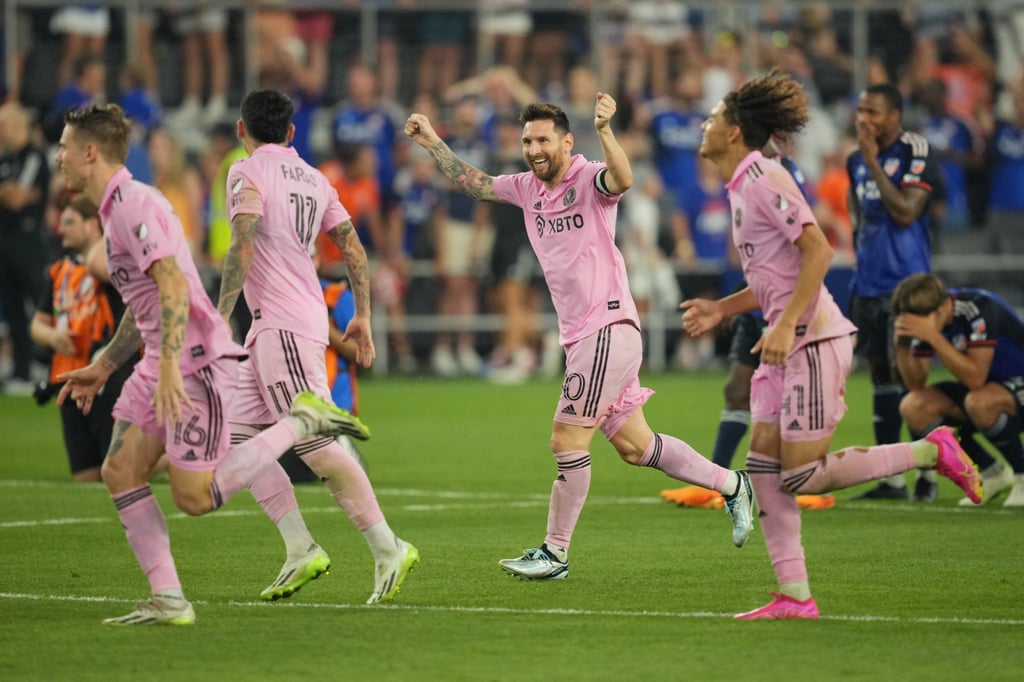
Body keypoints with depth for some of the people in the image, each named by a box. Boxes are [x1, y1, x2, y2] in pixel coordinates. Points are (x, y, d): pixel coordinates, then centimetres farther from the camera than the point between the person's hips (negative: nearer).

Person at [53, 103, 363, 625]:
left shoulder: (133, 205, -15)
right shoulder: (115, 209, 18)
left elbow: (174, 285, -26)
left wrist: (168, 368, -32)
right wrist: (103, 367, 28)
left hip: (198, 361, -10)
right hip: (161, 365, 10)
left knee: (194, 496, -9)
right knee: (120, 472, 1)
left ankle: (302, 423, 2)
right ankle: (168, 601, 1)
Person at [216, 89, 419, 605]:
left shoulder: (247, 173, -6)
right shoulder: (313, 179, 16)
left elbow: (243, 248, -18)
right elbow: (353, 250, 15)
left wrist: (221, 314, -17)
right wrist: (362, 317, 20)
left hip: (281, 327, -8)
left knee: (316, 445, -12)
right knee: (240, 437, 9)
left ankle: (387, 547, -16)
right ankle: (299, 549, 3)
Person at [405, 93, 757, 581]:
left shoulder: (590, 180, -10)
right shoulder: (527, 188, 13)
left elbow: (622, 179, -33)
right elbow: (472, 183, 24)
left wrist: (604, 130, -48)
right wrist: (432, 143, 16)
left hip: (608, 330, -8)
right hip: (579, 337, 8)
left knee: (567, 441, -8)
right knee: (634, 446, 12)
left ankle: (555, 554, -1)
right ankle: (730, 485, 24)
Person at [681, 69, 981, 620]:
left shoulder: (763, 178, -13)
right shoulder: (741, 187, 17)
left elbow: (818, 250, -21)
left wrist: (785, 325, -24)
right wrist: (721, 309, 16)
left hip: (814, 339, -10)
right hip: (789, 345, 10)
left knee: (802, 476, -9)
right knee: (764, 468, 3)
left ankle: (932, 451, 0)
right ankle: (794, 595, 2)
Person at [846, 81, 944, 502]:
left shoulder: (916, 153, -10)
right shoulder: (856, 160, 12)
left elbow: (906, 212, -19)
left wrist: (874, 163, -18)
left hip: (905, 282, -7)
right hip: (868, 284, 7)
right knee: (880, 376, 8)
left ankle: (928, 474, -5)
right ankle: (890, 478, 12)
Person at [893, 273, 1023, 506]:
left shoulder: (979, 309, -28)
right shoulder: (925, 317, -7)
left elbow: (975, 379, -35)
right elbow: (916, 384, -4)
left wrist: (933, 337, -37)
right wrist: (901, 345, -21)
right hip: (987, 389, 8)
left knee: (979, 402, -38)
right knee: (913, 407, -12)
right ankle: (990, 474, 3)